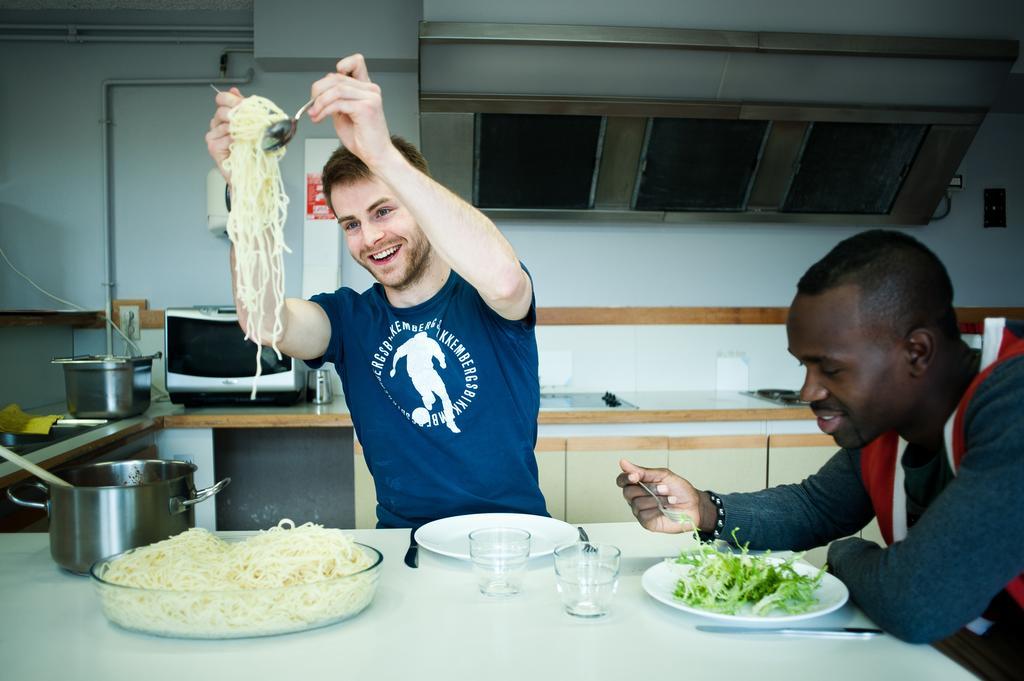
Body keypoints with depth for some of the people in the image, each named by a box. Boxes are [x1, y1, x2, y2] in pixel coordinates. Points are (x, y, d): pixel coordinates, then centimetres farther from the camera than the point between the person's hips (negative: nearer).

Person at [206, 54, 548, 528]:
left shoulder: (481, 302, -3)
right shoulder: (349, 317, 5)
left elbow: (503, 279, -29)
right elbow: (267, 325, -15)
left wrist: (382, 153, -33)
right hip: (403, 542, 3)